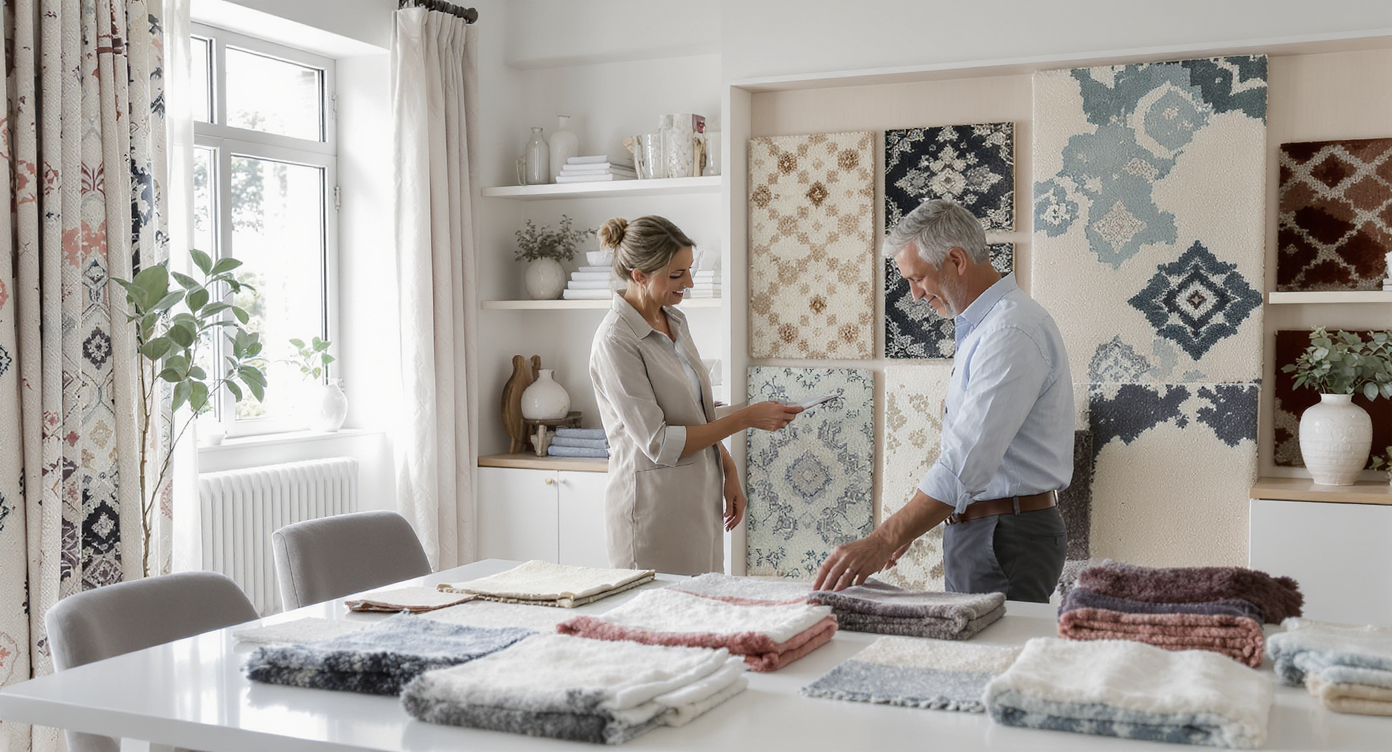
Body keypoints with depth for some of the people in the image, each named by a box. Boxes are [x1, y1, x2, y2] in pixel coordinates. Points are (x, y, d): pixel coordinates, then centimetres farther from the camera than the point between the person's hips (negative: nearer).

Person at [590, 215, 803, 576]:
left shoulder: (675, 320, 8)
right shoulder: (616, 341, -18)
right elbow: (658, 443, -21)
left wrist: (729, 472, 9)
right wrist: (746, 418, -18)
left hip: (700, 500, 8)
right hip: (654, 508, -8)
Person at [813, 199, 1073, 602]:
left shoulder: (1013, 332, -19)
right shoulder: (980, 327, 15)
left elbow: (969, 462, -27)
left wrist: (882, 541, -30)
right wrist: (907, 525, 16)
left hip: (1006, 538, -9)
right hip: (975, 530, 9)